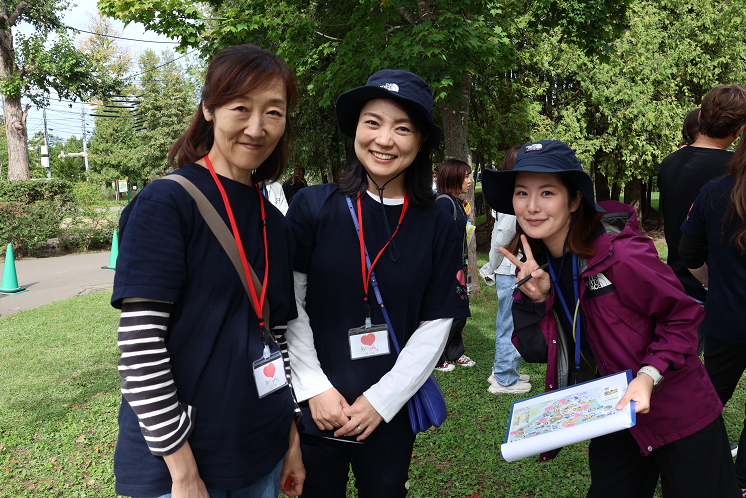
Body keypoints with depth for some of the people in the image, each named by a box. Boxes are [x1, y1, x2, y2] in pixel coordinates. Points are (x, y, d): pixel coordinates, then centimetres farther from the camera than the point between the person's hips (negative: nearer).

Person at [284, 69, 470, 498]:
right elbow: (289, 306, -7)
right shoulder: (313, 206, -8)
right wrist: (315, 389, -11)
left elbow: (436, 325, -3)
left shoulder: (439, 228, -4)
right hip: (316, 408, -1)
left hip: (392, 413, 1)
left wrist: (382, 399, -8)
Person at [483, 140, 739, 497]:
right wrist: (534, 298, -21)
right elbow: (534, 350, -6)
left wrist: (650, 375, -28)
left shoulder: (622, 255, -28)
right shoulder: (537, 266, -6)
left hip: (681, 416, -5)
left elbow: (683, 318, -15)